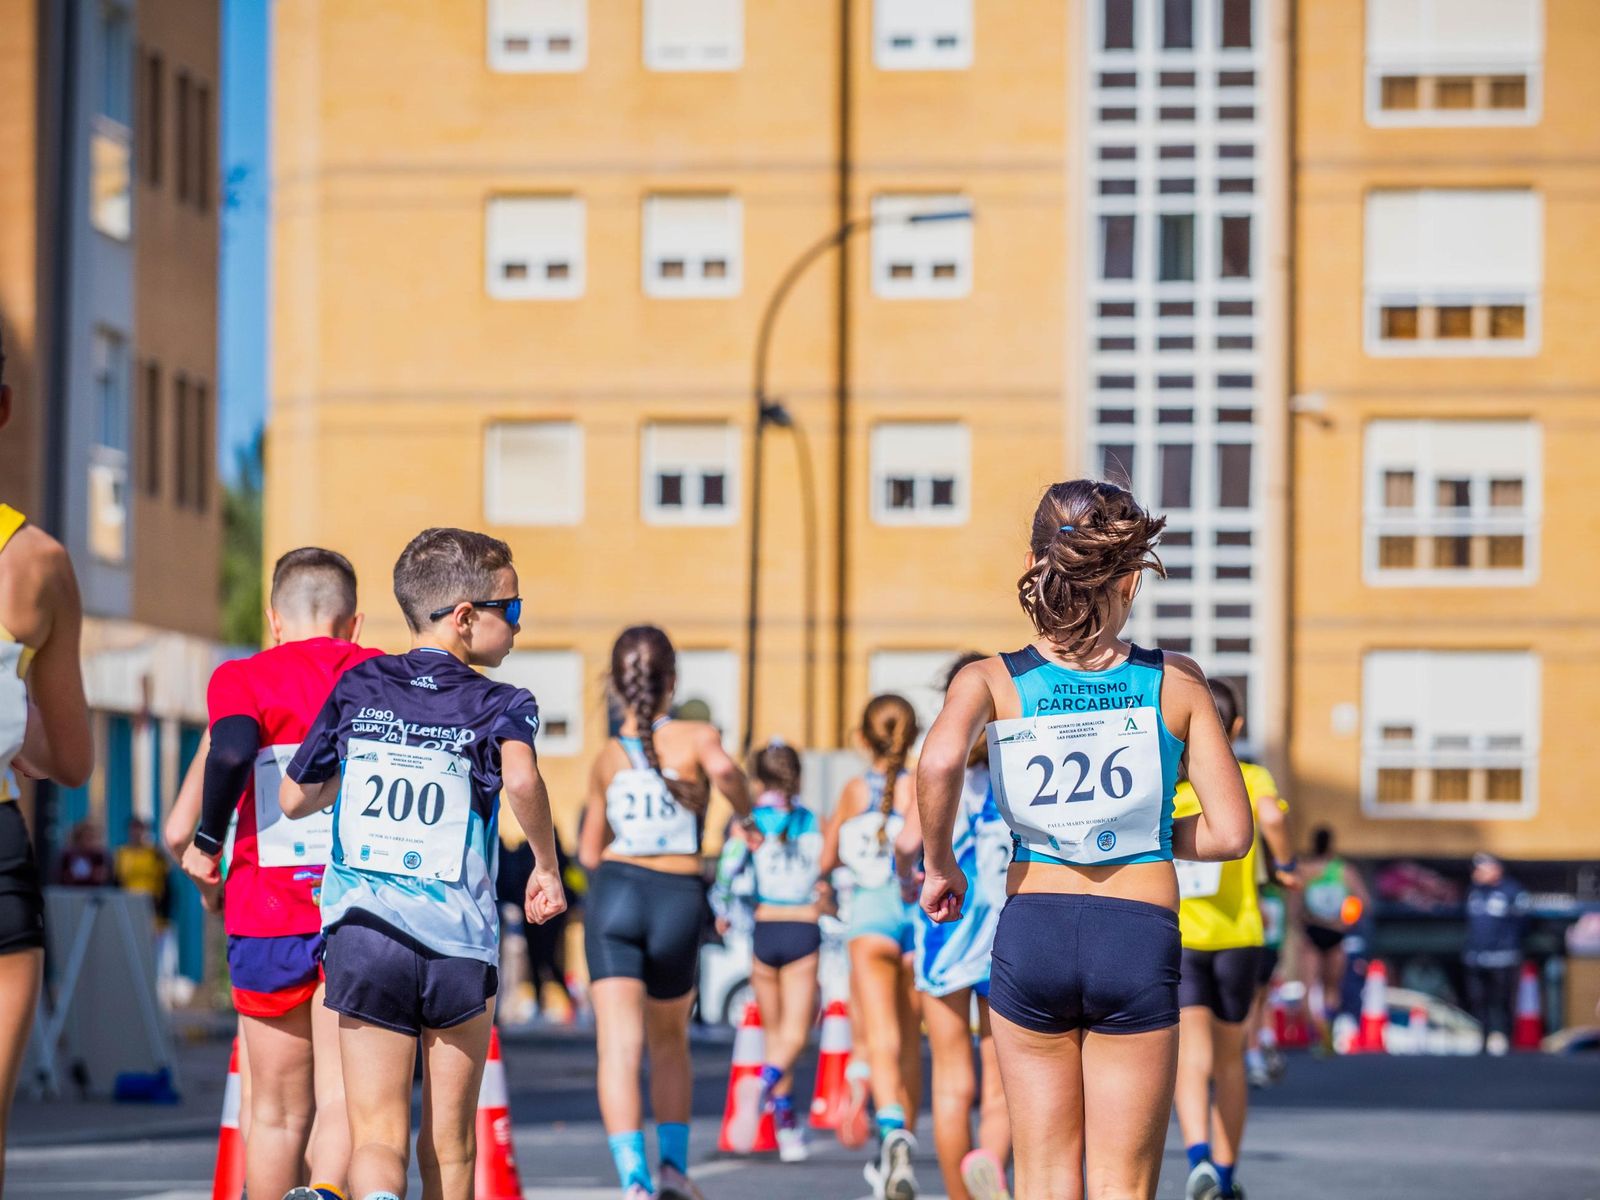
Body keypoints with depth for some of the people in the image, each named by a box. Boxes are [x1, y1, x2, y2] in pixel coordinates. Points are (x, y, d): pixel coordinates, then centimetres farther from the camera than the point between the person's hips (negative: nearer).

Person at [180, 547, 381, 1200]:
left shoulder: (244, 678, 2)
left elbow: (231, 750, -18)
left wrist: (208, 842, -6)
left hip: (270, 911, 0)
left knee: (277, 1109, 13)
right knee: (342, 1097, -10)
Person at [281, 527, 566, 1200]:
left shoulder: (357, 689, 10)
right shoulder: (497, 705, 0)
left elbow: (293, 801, 17)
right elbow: (521, 777, -22)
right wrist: (546, 864, -7)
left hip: (362, 935, 1)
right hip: (458, 944, -1)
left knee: (377, 1136, -5)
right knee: (449, 1144, 14)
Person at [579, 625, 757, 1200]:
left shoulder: (608, 757, 11)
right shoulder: (696, 737, 3)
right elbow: (721, 767, -21)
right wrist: (747, 814, -1)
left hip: (616, 891, 0)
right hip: (679, 899, 0)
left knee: (619, 1046, -8)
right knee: (669, 1041, 23)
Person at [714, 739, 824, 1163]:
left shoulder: (748, 822, -1)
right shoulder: (814, 822, 3)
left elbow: (727, 870, -12)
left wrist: (721, 913, 6)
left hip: (763, 931, 1)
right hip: (804, 932, -1)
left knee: (775, 1030, 14)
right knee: (794, 1032, -4)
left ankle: (787, 1127, 15)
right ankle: (763, 1084, -35)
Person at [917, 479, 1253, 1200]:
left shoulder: (993, 681, -2)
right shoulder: (1177, 682, -1)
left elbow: (940, 762, -23)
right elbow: (1230, 833, -4)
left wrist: (938, 865, -7)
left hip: (1030, 932, 1)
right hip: (1139, 937, -1)